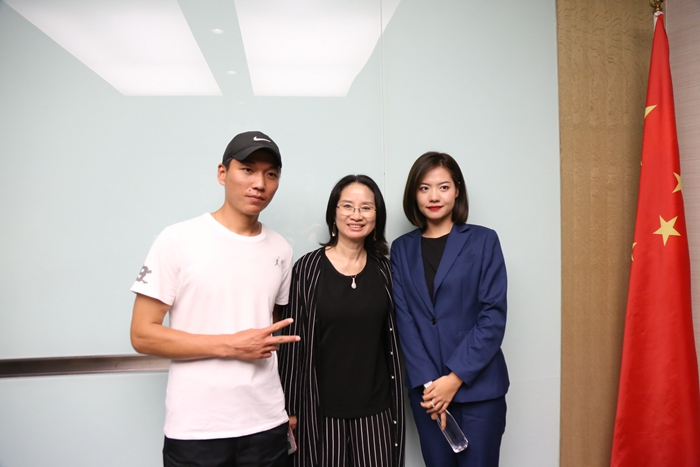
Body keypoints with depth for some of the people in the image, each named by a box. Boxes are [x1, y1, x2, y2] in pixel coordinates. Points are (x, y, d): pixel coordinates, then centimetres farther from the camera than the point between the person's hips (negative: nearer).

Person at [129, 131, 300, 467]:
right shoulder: (178, 240, -8)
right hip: (195, 429, -3)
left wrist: (291, 408, 8)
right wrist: (231, 345, -16)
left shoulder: (280, 250, 4)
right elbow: (142, 335, -10)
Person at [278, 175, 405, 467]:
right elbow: (293, 342, -5)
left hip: (375, 408, 3)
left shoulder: (382, 269, 2)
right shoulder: (308, 268, -8)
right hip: (322, 407, -2)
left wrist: (395, 400, 11)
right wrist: (290, 408, -3)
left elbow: (390, 339, 9)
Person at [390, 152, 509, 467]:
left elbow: (493, 316, -7)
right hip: (425, 388, 2)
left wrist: (455, 377, -12)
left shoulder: (483, 241, -2)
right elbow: (404, 320, 0)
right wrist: (427, 383, -10)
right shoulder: (402, 249, 5)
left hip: (477, 386, -2)